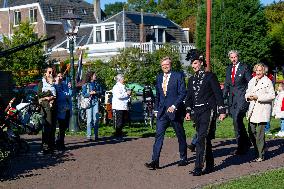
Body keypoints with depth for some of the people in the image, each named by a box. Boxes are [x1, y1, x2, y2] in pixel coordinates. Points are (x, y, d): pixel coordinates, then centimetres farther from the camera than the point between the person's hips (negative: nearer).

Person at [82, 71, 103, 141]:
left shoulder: (97, 84, 13)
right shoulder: (86, 85, 2)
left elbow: (101, 92, 10)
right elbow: (83, 94, -2)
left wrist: (96, 92, -8)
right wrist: (90, 93, -17)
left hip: (96, 102, 3)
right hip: (89, 102, -3)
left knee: (96, 119, -2)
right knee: (89, 119, -5)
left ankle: (96, 135, 4)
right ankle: (88, 136, -1)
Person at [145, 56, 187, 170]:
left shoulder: (178, 76, -4)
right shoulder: (159, 78, 13)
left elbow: (183, 93, -9)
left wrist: (174, 106, -17)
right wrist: (156, 109, 14)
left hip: (175, 111, -4)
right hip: (162, 112, 4)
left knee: (180, 136, 8)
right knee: (159, 135, -6)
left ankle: (183, 158, 23)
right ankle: (155, 161, -9)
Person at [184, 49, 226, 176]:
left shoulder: (210, 76, -3)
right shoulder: (191, 80, 15)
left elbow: (218, 94, -4)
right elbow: (189, 97, 19)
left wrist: (222, 111, -8)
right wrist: (188, 111, 9)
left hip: (208, 111, -6)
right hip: (196, 112, 6)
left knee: (201, 139, -15)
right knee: (205, 140, 12)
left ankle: (199, 167, -16)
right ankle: (210, 166, 20)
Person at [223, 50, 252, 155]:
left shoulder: (244, 67, -1)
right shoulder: (228, 69, 16)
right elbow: (226, 84, 20)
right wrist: (224, 97, 11)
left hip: (242, 97, -6)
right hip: (232, 98, 6)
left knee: (237, 119, -20)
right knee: (237, 122, 7)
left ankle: (241, 145, -11)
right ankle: (246, 143, 19)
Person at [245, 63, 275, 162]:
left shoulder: (267, 82, -5)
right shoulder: (252, 81, 15)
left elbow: (272, 95, -10)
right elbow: (247, 92, 22)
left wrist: (258, 97, -16)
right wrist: (248, 96, -2)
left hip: (262, 110, -6)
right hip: (252, 110, 6)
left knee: (260, 133, -6)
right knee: (251, 132, 6)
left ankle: (261, 155, 3)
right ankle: (257, 151, 23)